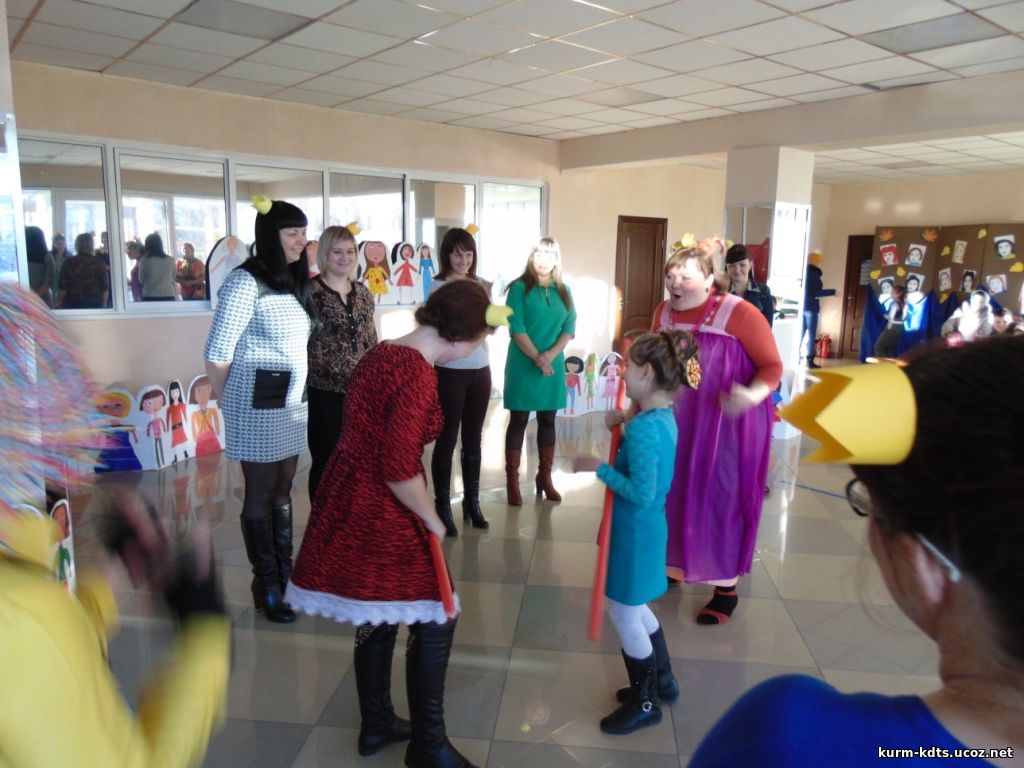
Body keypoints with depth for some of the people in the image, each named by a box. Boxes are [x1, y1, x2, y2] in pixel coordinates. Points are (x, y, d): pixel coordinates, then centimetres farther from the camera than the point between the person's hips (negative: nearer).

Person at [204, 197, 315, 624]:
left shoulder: (293, 282, 10)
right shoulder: (245, 282, -14)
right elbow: (217, 354, -13)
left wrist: (299, 390, 10)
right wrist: (232, 404, -3)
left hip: (292, 401, 7)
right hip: (258, 405, -7)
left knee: (283, 490, 15)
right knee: (260, 495, 5)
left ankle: (286, 573, 28)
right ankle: (266, 587, 17)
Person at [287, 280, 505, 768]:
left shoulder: (381, 354, 8)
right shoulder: (417, 373, -21)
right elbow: (399, 471, -25)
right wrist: (432, 520, -8)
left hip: (349, 500, 10)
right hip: (380, 512, -10)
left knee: (378, 616, 22)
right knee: (434, 620, 5)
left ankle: (377, 725, 38)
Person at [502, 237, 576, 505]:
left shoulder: (564, 291, 9)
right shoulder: (519, 288, -4)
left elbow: (570, 327, 3)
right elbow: (516, 329, -11)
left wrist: (551, 354, -12)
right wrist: (537, 358, -18)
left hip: (554, 365, 4)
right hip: (523, 364, -4)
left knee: (548, 420, 11)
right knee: (519, 420, 1)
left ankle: (545, 476, 22)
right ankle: (512, 480, 7)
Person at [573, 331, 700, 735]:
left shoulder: (643, 428, -27)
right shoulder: (665, 416, 2)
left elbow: (641, 493, -29)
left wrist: (598, 467, -21)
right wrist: (624, 423, 3)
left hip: (634, 531, -9)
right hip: (647, 527, 10)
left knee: (623, 615, 9)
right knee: (634, 608, 25)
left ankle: (644, 703, 27)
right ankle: (662, 680, 42)